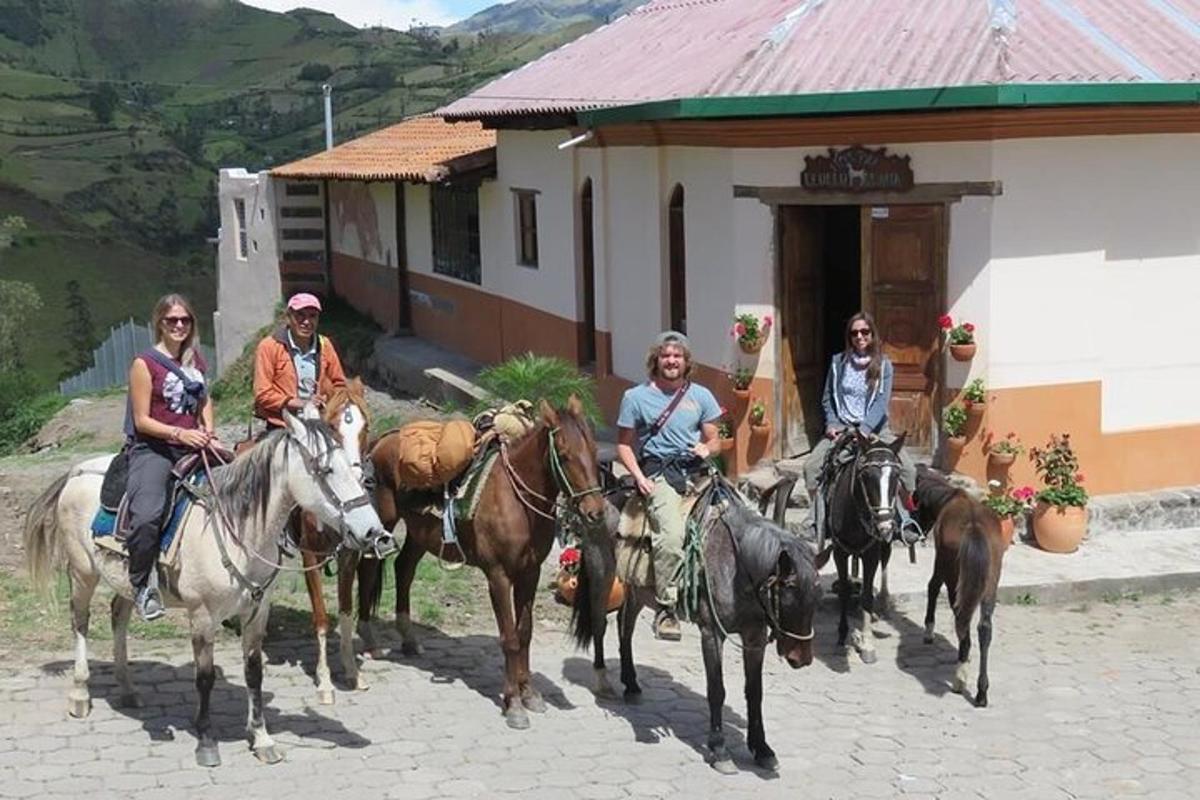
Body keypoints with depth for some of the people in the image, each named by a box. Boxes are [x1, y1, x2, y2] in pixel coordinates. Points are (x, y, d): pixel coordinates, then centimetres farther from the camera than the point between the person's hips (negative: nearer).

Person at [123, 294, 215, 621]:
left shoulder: (196, 360, 14)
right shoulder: (145, 364, -5)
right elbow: (142, 421, -7)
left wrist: (207, 429, 9)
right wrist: (179, 434, -21)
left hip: (193, 447, 7)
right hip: (152, 449, -6)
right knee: (147, 515, -29)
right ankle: (141, 585, -12)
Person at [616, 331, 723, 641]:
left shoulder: (701, 396, 13)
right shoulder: (636, 397, 6)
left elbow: (714, 440, 19)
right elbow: (624, 444, 9)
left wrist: (707, 448, -5)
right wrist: (639, 476, -7)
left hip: (695, 469, 4)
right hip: (657, 472, -4)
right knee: (672, 533, -27)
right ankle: (665, 608, -19)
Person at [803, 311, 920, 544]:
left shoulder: (883, 365, 0)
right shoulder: (838, 362, 5)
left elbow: (882, 402, -10)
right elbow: (827, 398, 12)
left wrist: (864, 430, -23)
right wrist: (832, 424, -4)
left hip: (874, 427, -1)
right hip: (842, 427, 1)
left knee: (907, 468, -23)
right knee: (811, 466, -21)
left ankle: (904, 522, -5)